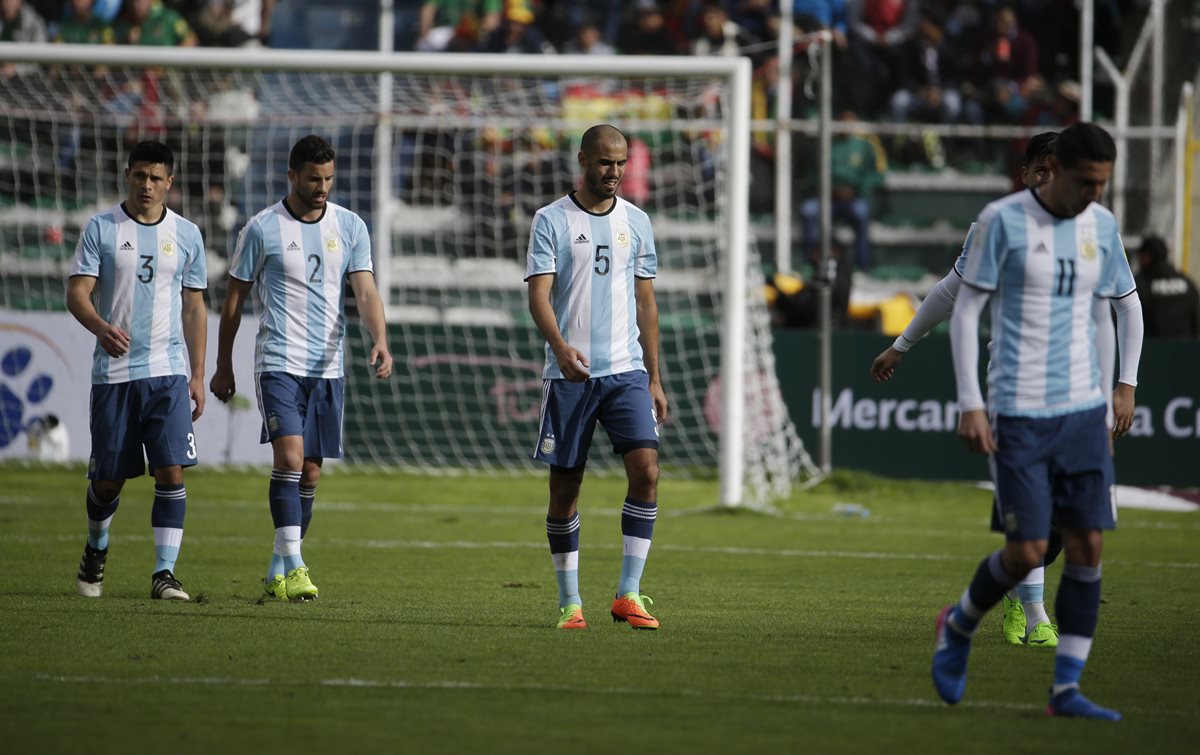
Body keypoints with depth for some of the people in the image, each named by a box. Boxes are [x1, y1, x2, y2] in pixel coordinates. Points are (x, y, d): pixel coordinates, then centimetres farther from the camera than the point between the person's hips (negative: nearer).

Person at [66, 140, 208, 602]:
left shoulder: (186, 234, 8)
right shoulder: (101, 228, 2)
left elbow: (195, 308, 14)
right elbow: (77, 292, -4)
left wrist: (198, 375, 8)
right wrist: (101, 327, -25)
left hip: (169, 372, 1)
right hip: (113, 371, -1)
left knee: (171, 471, -12)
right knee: (109, 476, 5)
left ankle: (165, 573, -10)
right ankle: (96, 549, 34)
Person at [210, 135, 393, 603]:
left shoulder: (350, 227, 6)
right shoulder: (263, 229, -2)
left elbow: (365, 291, -1)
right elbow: (234, 300, 6)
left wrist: (380, 340, -20)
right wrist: (223, 367, 9)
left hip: (328, 367, 4)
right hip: (278, 364, -4)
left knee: (310, 473, 6)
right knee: (289, 456, -20)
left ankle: (278, 572, 17)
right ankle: (293, 568, -22)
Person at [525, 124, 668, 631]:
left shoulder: (635, 222, 12)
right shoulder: (551, 220, 0)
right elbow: (538, 295, -9)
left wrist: (654, 378, 13)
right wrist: (560, 347, -27)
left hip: (627, 370, 2)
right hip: (568, 375, -2)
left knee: (645, 470, -14)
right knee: (564, 487, 1)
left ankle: (628, 594, -8)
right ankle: (570, 602, 11)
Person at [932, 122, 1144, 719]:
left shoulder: (1102, 226, 7)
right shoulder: (1003, 221, -8)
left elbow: (1127, 303, 23)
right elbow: (964, 312, -6)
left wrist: (1127, 385, 14)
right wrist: (970, 406, -11)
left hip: (1083, 409, 5)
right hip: (1018, 414, -5)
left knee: (1088, 547, -3)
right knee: (1027, 552, -8)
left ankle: (1066, 689, 3)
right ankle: (958, 626, 21)